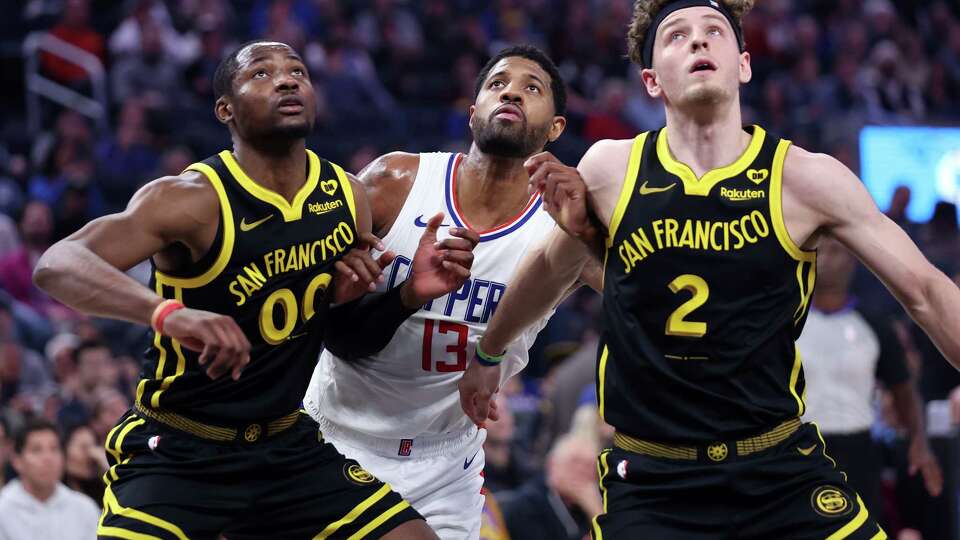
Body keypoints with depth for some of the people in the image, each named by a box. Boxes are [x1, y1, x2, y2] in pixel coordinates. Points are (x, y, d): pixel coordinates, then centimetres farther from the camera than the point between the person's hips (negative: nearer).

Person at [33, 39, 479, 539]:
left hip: (288, 447, 6)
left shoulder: (346, 197, 0)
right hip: (177, 454, -6)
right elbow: (56, 267, -34)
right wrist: (169, 313, -51)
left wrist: (411, 293, -6)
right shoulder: (193, 199, -19)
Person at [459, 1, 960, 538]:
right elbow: (550, 267, 20)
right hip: (650, 487, 0)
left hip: (783, 474, 0)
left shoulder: (806, 179, -6)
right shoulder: (610, 169, 0)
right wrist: (488, 355, 33)